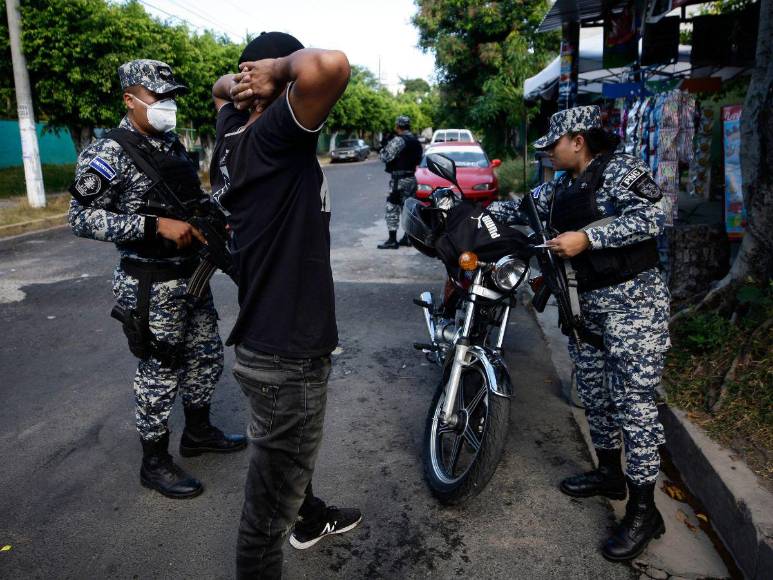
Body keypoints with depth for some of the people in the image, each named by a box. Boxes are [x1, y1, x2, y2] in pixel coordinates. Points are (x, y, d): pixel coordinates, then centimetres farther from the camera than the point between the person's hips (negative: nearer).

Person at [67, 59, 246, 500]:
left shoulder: (175, 146, 10)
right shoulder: (110, 153, -13)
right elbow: (82, 218, -17)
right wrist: (156, 225, -26)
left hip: (192, 274, 8)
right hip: (151, 284, -8)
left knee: (207, 355, 17)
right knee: (160, 370, 3)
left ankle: (198, 431, 38)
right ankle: (155, 462, 21)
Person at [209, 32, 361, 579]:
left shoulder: (233, 136, 4)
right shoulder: (273, 135, -21)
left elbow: (219, 87, 26)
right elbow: (330, 66, -39)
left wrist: (235, 84, 5)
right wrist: (284, 65, -19)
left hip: (269, 340, 11)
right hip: (287, 357, -11)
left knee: (292, 456, 34)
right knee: (270, 503, 8)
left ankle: (311, 518, 59)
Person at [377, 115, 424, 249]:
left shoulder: (398, 140, -15)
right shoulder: (416, 141, 12)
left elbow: (385, 156, -17)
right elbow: (419, 159, 16)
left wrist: (383, 150, 3)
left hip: (399, 180, -9)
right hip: (412, 178, 9)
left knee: (392, 209, -5)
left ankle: (392, 240, -8)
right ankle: (408, 238, 17)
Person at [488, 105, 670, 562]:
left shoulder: (620, 169, -9)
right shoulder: (560, 188, 15)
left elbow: (653, 216, -20)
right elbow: (520, 209, 18)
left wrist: (586, 239, -24)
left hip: (633, 299, -9)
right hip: (588, 301, 9)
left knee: (633, 398, -8)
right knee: (594, 392, 15)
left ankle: (644, 510, 1)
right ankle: (610, 473, 33)